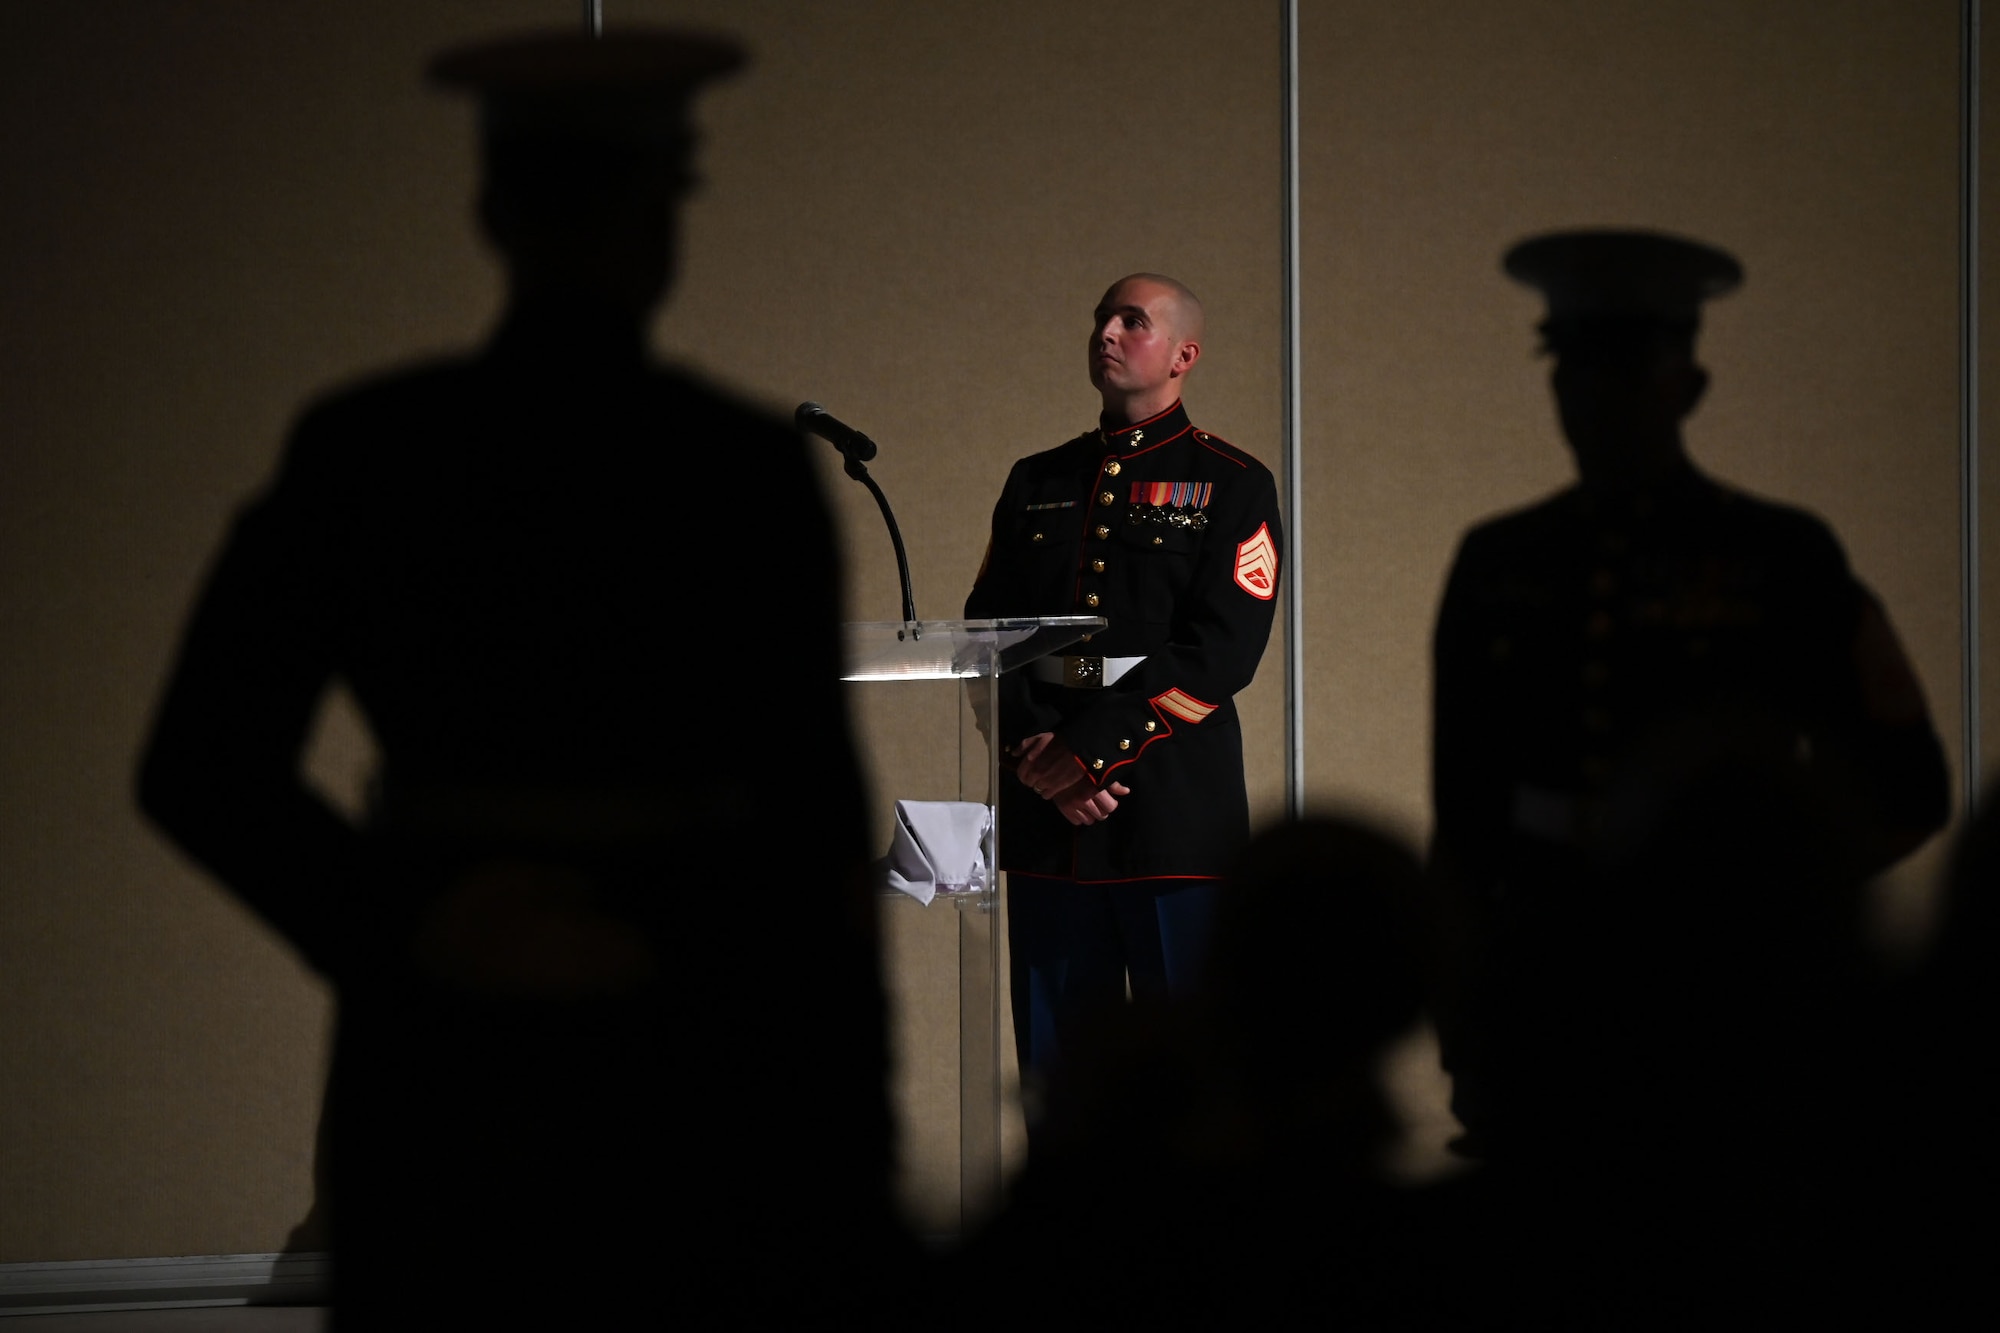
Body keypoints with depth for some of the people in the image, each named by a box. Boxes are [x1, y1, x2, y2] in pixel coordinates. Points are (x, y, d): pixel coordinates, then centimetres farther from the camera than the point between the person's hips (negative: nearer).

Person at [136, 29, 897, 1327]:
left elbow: (200, 771, -6)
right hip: (697, 1066, -2)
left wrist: (408, 927, -5)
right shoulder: (750, 468, -8)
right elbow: (822, 824, -8)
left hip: (449, 1048, 2)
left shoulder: (356, 452, -2)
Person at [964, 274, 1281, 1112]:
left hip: (1176, 807, -4)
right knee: (1055, 1056, 5)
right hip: (1046, 820, 4)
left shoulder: (1233, 486, 2)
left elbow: (1221, 652, -9)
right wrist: (1034, 751, -8)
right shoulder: (1036, 483, 16)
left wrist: (1091, 749, -14)